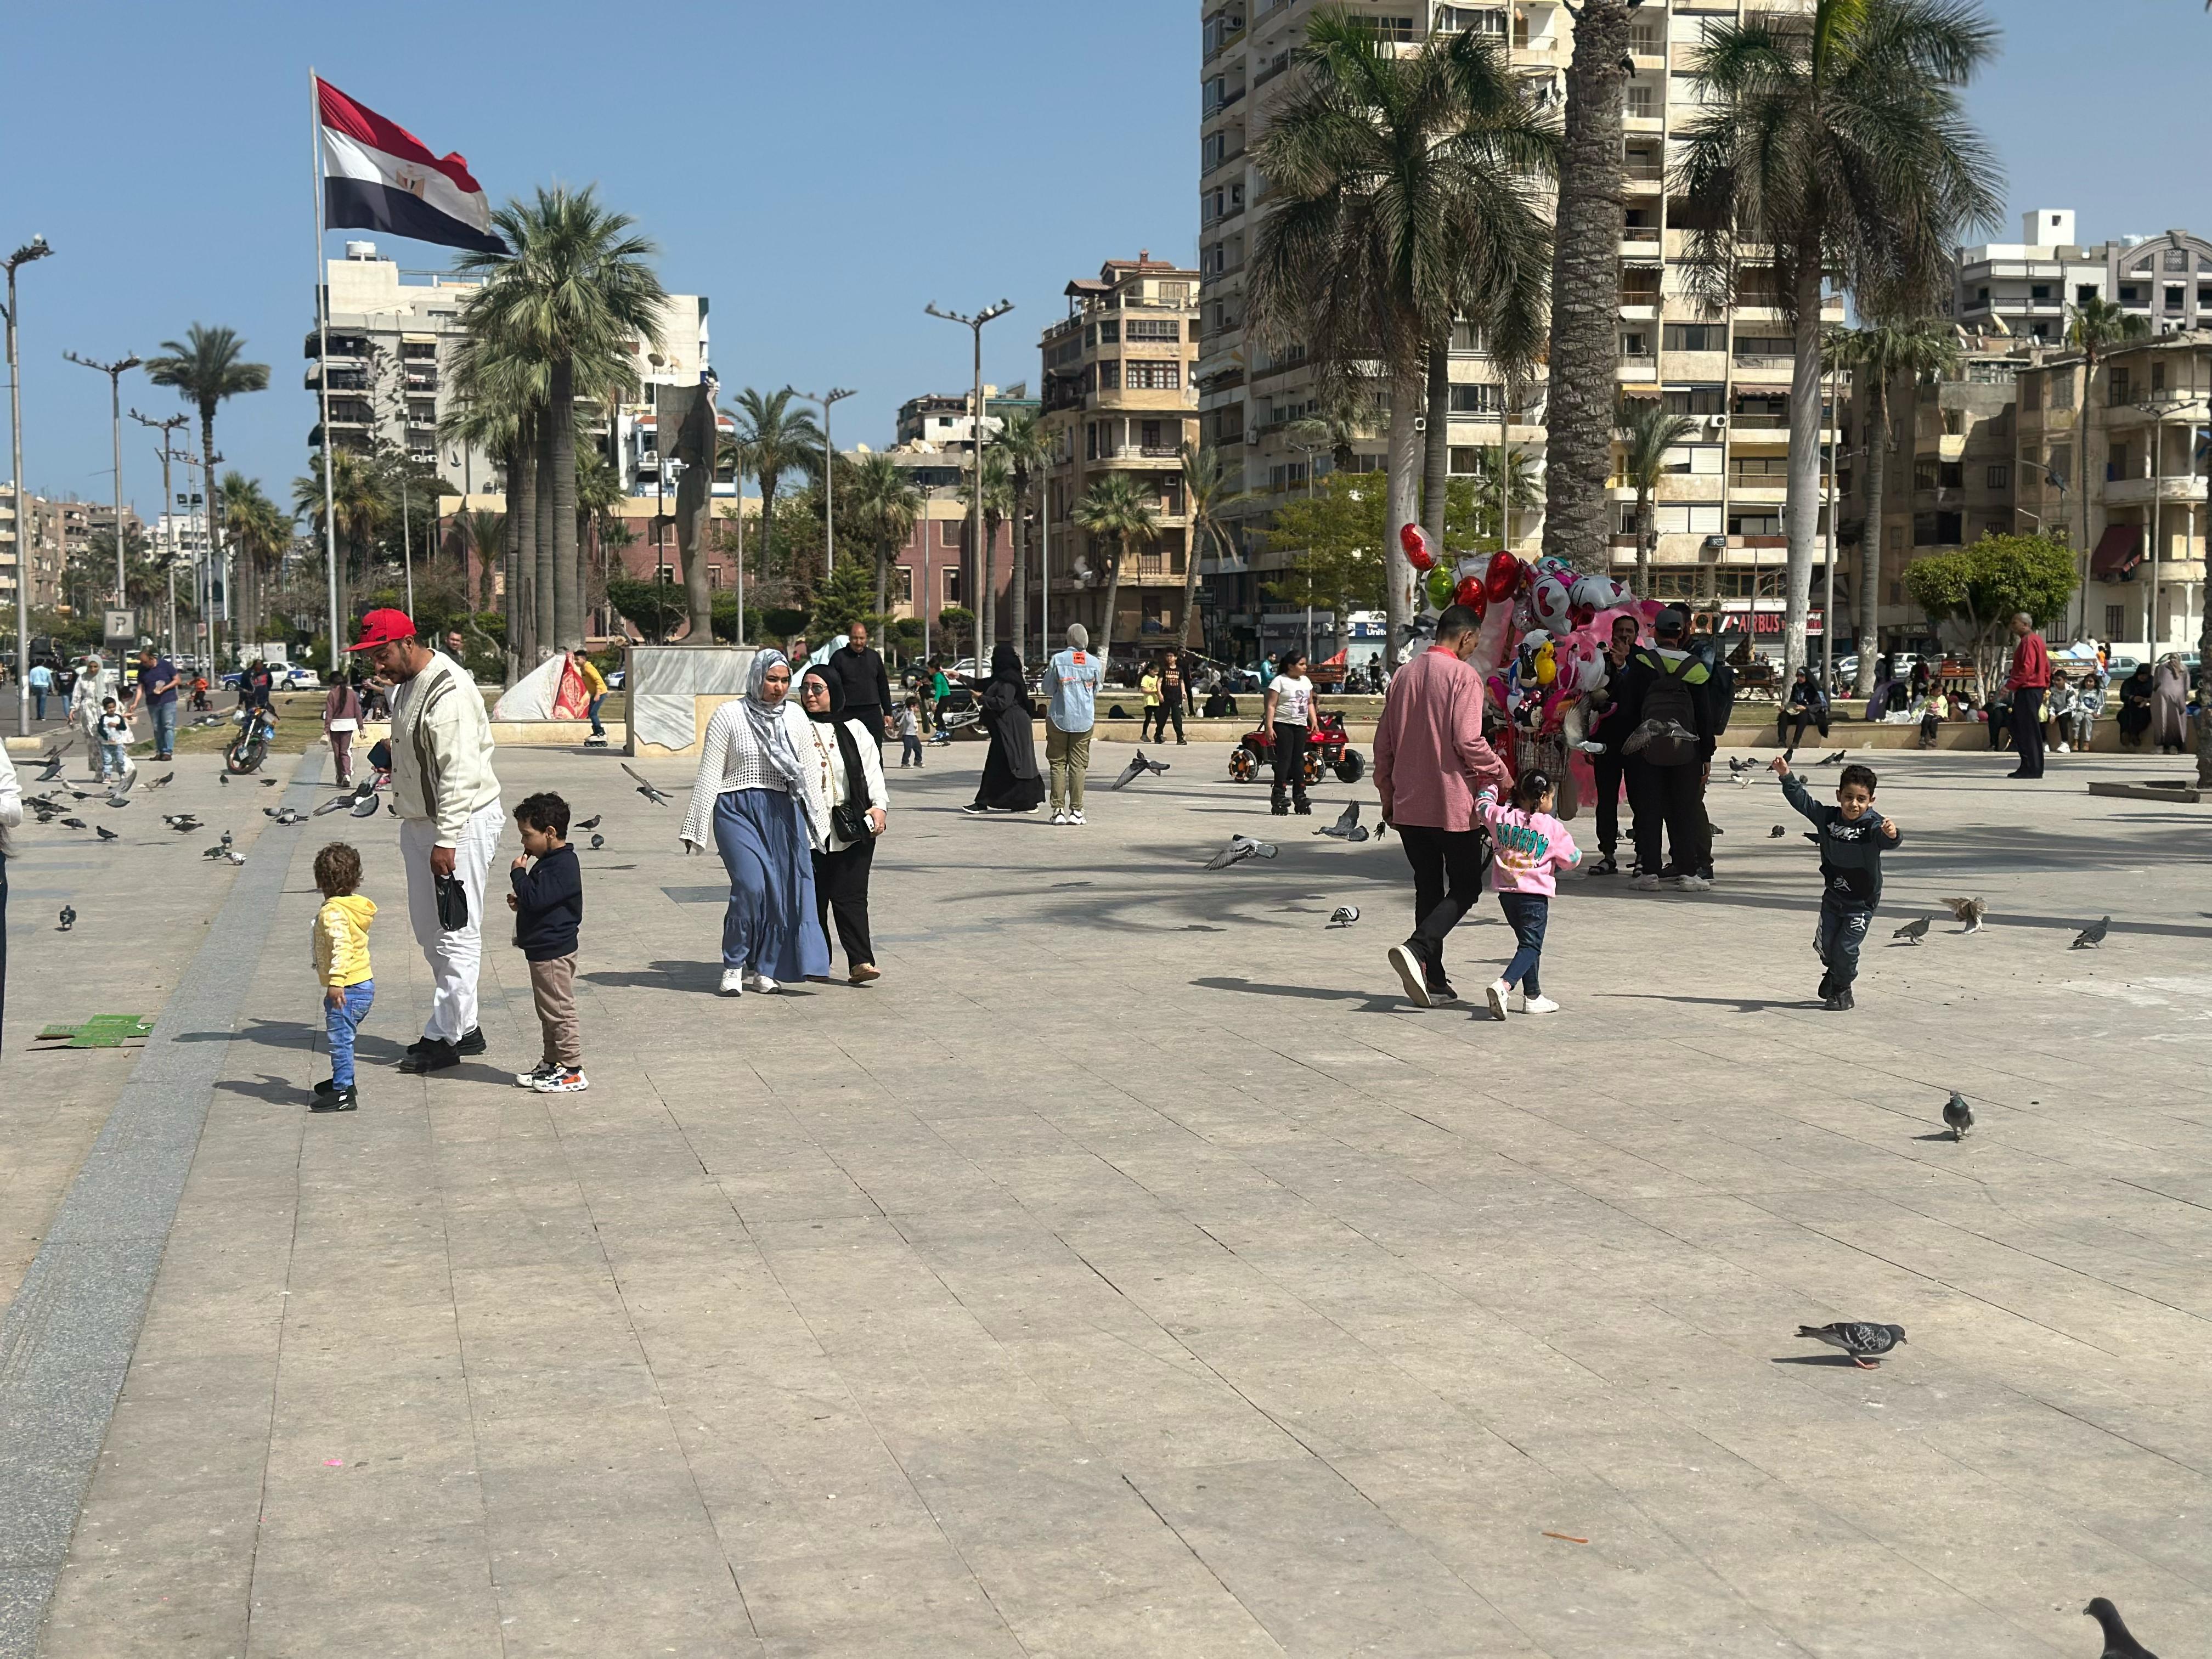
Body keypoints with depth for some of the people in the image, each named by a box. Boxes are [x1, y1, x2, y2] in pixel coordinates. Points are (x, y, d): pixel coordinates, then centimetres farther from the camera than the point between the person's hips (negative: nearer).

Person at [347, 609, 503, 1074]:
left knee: (456, 935, -5)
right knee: (430, 931, 14)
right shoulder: (407, 684, 10)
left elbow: (460, 774, -26)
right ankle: (463, 1026, 22)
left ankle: (444, 1038, -1)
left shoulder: (449, 693, -22)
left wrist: (446, 841, -27)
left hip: (461, 824, -11)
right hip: (419, 823, 11)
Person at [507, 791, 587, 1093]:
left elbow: (535, 898, -29)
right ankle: (552, 1063, 27)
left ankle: (573, 1071, 0)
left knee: (559, 1011, -5)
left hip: (554, 952, -11)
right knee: (548, 1012, 18)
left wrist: (518, 873, -15)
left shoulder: (562, 866, -21)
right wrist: (520, 903, 5)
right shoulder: (552, 861, 11)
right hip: (544, 951, 11)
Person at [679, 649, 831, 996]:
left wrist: (819, 821, 18)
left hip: (783, 811, 4)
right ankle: (733, 966, -4)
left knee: (784, 888, -1)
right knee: (750, 884, -19)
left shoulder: (795, 716, 11)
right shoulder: (729, 716, -1)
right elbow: (708, 775, -1)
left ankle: (761, 969, 12)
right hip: (738, 808, -4)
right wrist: (696, 828, -3)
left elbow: (810, 771, 17)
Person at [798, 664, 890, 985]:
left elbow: (872, 771, 10)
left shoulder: (854, 730, 12)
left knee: (851, 895, -5)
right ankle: (816, 959, 13)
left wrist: (879, 806, -5)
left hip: (853, 828, 0)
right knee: (812, 895, 3)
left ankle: (861, 961, -11)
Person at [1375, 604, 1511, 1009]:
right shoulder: (1463, 675, -10)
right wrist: (1498, 772, -2)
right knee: (1465, 888, 3)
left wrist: (1388, 795, 22)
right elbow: (1468, 740, -18)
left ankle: (1434, 982, 11)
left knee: (1428, 888, 13)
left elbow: (1383, 741, 13)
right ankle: (1417, 950, -19)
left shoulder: (1404, 674, 10)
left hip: (1408, 805, 6)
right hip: (1452, 804, -6)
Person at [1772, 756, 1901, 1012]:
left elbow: (1885, 840, -41)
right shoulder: (1828, 817, -8)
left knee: (1846, 947, -3)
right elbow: (1802, 800, -1)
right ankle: (1832, 972, 43)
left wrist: (1891, 835, -64)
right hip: (1833, 896, 4)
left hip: (1862, 901, -4)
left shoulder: (1873, 825, -22)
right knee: (1824, 944, 11)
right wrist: (1787, 776, -10)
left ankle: (1842, 990, 21)